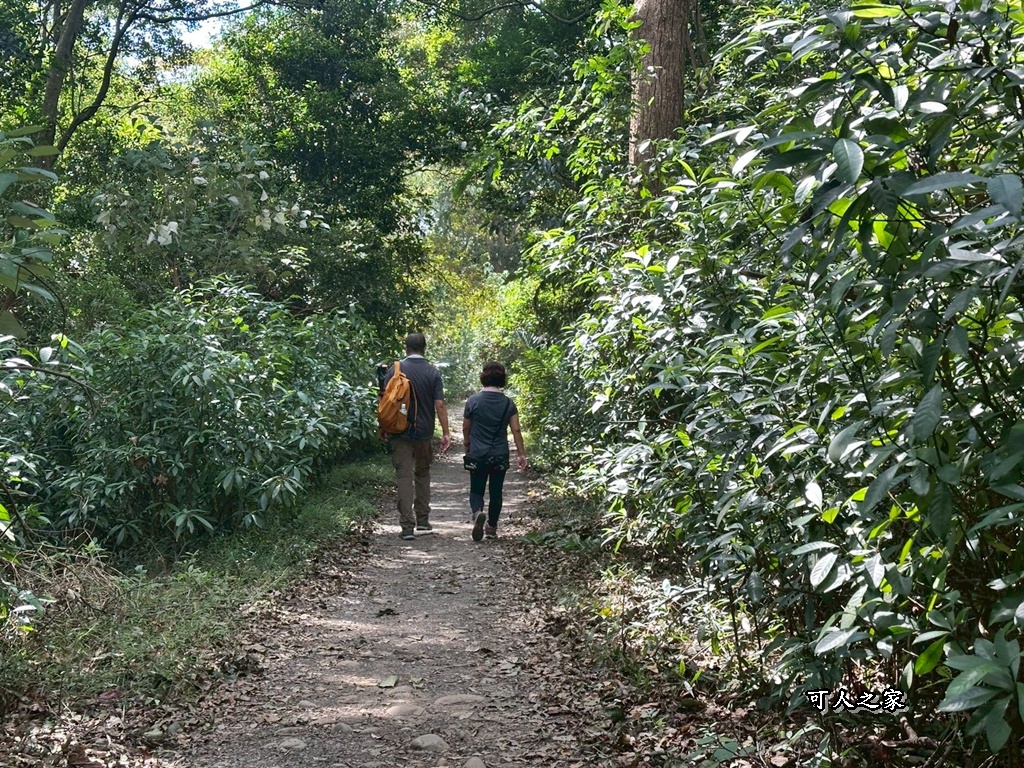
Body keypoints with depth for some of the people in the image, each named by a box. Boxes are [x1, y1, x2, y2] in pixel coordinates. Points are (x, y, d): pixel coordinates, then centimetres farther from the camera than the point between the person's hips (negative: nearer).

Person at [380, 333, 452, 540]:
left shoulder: (395, 370, -3)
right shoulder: (432, 372, -2)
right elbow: (439, 404, -6)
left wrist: (383, 428, 10)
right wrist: (446, 433, -1)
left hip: (400, 433, -1)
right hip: (424, 433, 1)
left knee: (404, 477, -1)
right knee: (422, 475, 18)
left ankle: (407, 526, -8)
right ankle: (422, 522, 23)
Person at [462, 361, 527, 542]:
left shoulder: (473, 400, -7)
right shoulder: (508, 403, -2)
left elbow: (465, 428, 3)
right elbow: (516, 430, -3)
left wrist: (468, 447, 20)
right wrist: (521, 454, 5)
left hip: (477, 455, -2)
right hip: (500, 456, 2)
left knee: (476, 491, 8)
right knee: (496, 493, 14)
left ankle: (477, 513, -21)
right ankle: (492, 528, 21)